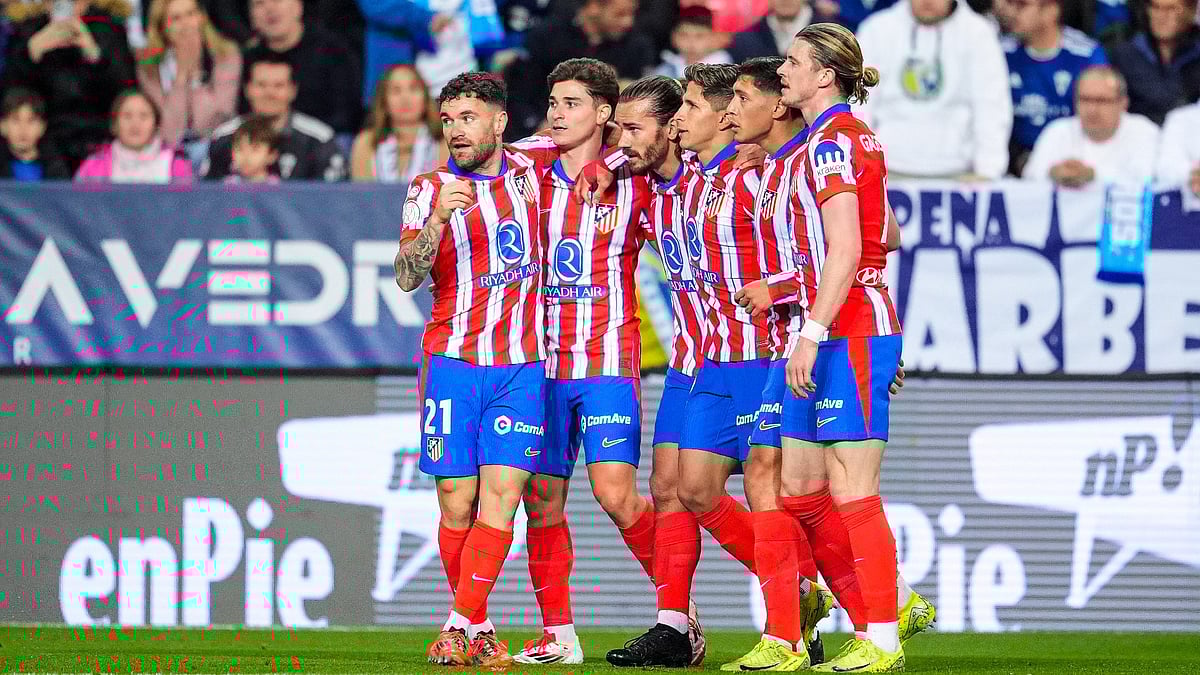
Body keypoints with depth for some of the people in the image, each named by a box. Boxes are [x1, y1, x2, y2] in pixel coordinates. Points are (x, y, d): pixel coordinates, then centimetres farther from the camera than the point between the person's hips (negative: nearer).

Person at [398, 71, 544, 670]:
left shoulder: (529, 173, 9)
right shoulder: (430, 189, 3)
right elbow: (407, 277, -8)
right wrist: (437, 220, -24)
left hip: (522, 366, 1)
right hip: (452, 363, -1)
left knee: (501, 495, -10)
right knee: (457, 503, -2)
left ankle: (462, 626, -8)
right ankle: (478, 627, 12)